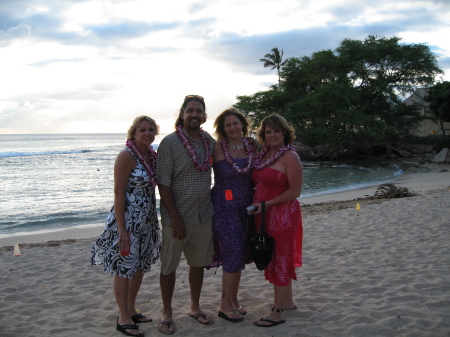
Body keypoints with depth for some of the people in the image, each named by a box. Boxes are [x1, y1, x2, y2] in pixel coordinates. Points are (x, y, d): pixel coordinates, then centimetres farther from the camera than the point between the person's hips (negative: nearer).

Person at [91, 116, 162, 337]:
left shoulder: (153, 155, 6)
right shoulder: (127, 156, -16)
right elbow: (118, 193, -18)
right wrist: (121, 229, -20)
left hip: (147, 220, 8)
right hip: (128, 219, -8)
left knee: (140, 266, 17)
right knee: (124, 268, 3)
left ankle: (131, 310, 33)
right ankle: (123, 318, 16)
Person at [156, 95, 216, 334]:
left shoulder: (209, 141, 5)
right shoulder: (170, 142, -11)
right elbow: (163, 182, -13)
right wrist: (175, 217, -17)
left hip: (204, 214, 5)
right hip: (177, 215, -5)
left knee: (199, 263, 15)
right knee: (169, 266, 5)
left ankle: (195, 308, 31)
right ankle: (166, 314, 20)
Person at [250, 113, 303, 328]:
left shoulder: (290, 157, -13)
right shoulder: (263, 154, 10)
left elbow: (295, 191, -16)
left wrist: (267, 204, -17)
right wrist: (255, 203, 5)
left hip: (282, 215, -8)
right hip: (264, 215, 8)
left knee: (280, 261, -1)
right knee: (274, 259, 16)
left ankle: (277, 313, 6)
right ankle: (287, 301, 31)